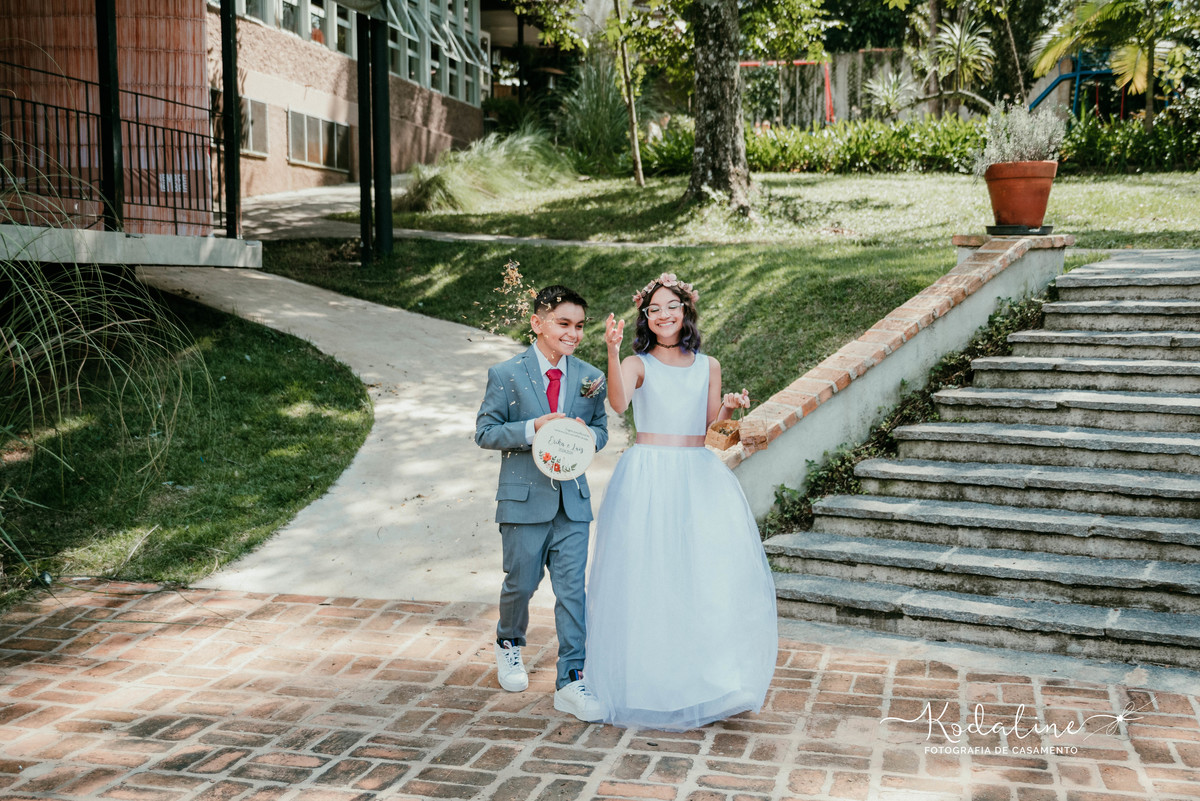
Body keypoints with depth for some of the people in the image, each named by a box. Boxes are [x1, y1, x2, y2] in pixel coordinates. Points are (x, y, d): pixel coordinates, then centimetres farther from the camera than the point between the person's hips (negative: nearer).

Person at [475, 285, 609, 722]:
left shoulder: (590, 377, 3)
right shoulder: (506, 375, -6)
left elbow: (601, 429, 13)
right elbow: (485, 432, -5)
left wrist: (585, 434, -11)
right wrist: (533, 428, -19)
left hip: (573, 500, 2)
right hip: (524, 498, -2)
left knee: (572, 590, -1)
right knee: (521, 583, 12)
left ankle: (571, 682, 6)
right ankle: (509, 645, 42)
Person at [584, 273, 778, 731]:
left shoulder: (707, 366, 12)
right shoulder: (638, 364, 0)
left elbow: (711, 424, 13)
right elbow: (618, 403, -19)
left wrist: (730, 406, -7)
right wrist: (612, 352, -29)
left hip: (699, 477, 3)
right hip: (648, 478, -3)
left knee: (714, 570, -4)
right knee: (648, 575, -2)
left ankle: (715, 675, 12)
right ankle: (651, 679, 11)